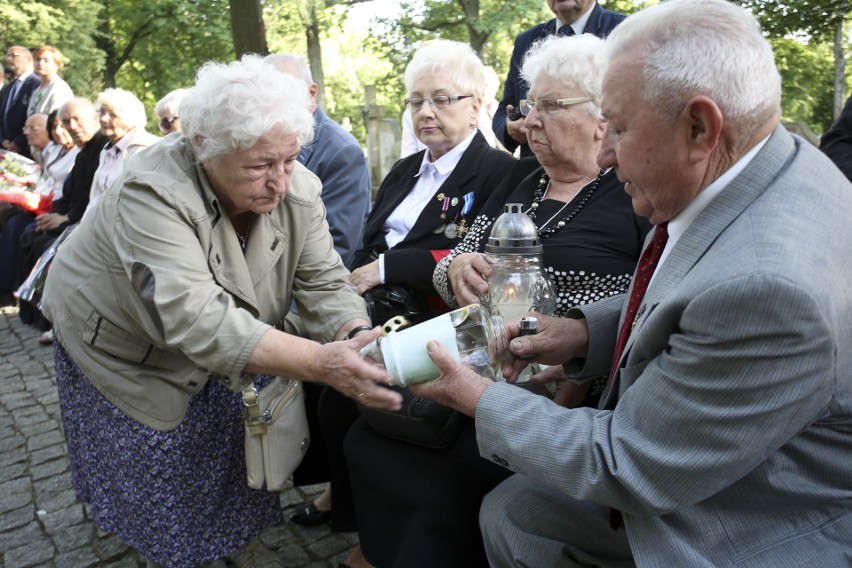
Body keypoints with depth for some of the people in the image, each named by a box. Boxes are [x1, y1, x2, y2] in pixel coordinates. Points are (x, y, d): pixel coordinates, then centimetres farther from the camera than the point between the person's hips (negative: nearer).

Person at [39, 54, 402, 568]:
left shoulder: (298, 189, -20)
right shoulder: (153, 193, -37)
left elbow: (324, 284, -19)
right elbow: (195, 319, -47)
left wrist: (359, 340, -41)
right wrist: (320, 362, -56)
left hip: (228, 352, 4)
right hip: (123, 349, -4)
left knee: (237, 453, 10)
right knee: (156, 468, 7)